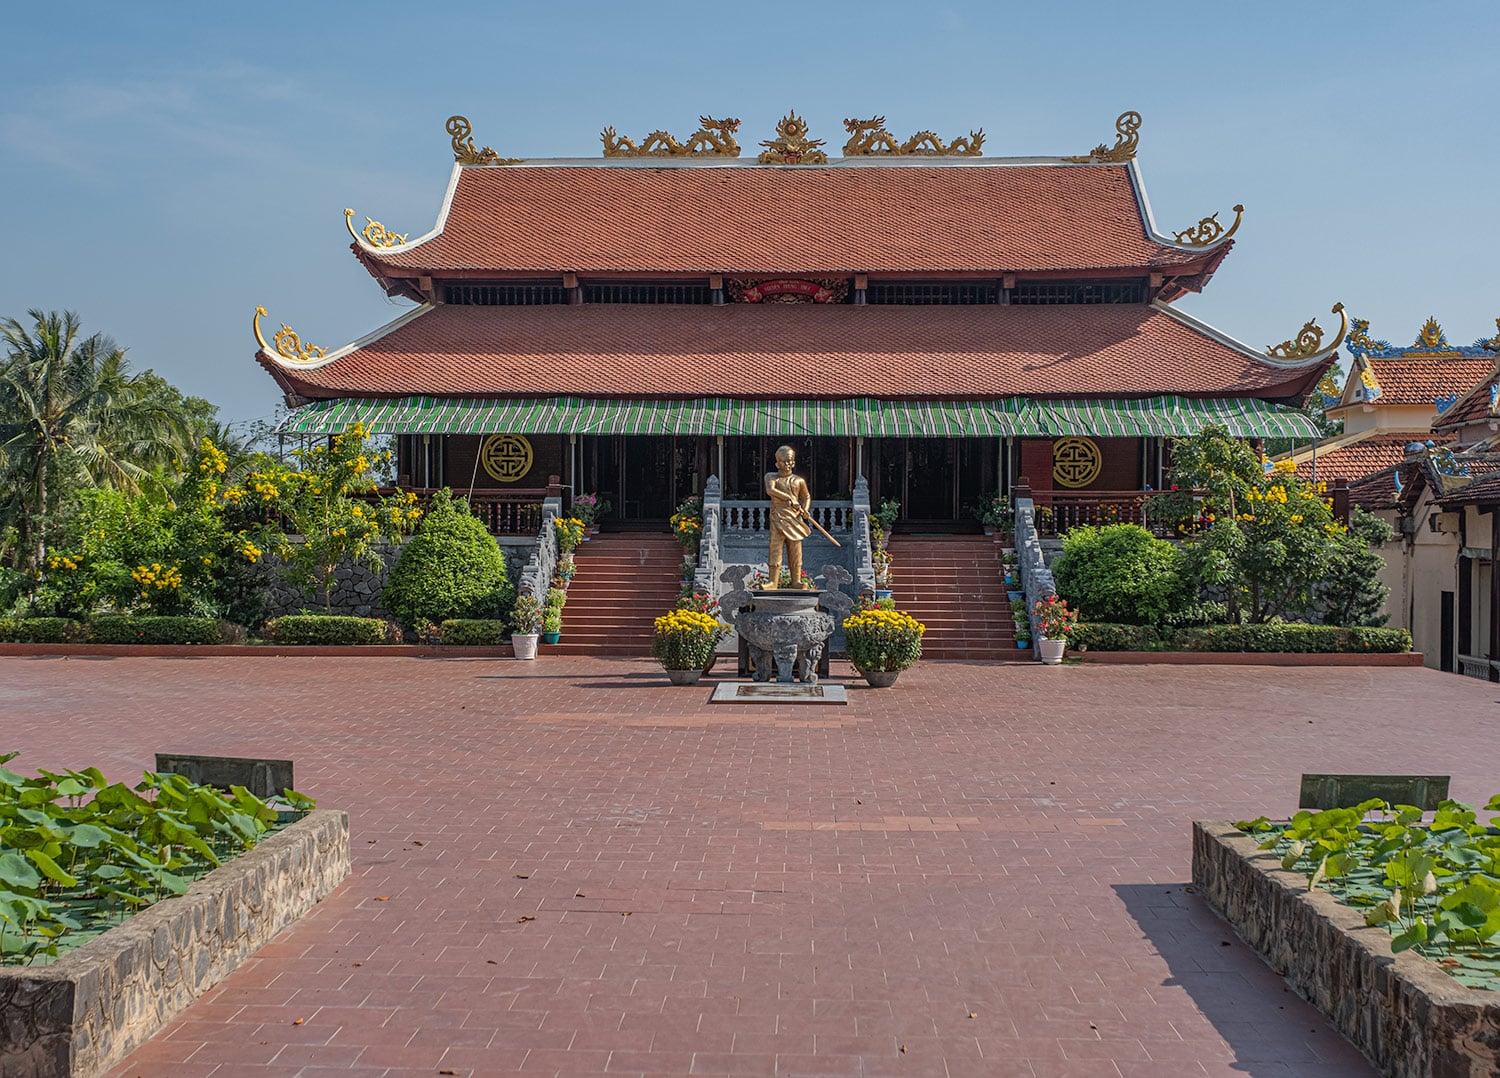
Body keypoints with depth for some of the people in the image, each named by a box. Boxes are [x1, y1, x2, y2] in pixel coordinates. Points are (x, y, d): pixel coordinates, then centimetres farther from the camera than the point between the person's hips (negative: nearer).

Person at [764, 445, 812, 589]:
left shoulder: (799, 480, 12)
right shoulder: (771, 476, 6)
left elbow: (806, 497, 22)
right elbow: (770, 489, -14)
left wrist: (805, 510, 1)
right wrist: (788, 498, -22)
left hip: (794, 518, 2)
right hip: (778, 517, -2)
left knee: (795, 550, 1)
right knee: (775, 547, -7)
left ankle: (796, 580, 5)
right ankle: (773, 581, -5)